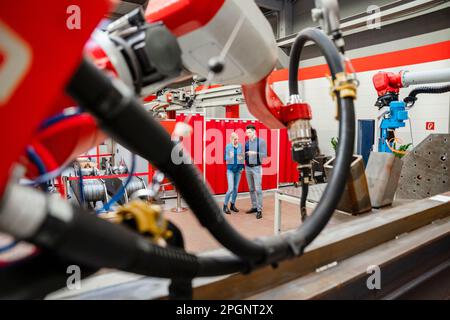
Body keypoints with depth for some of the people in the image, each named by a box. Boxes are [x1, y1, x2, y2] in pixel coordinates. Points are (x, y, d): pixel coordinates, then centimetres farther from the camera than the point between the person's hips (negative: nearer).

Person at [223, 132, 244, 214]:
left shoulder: (240, 146, 1)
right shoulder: (228, 146, -7)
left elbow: (243, 157, 8)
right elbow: (226, 158, -5)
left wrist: (242, 167, 1)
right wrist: (230, 157, -25)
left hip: (238, 169, 3)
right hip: (230, 169, -3)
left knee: (236, 189, 8)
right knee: (231, 189, -10)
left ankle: (232, 205, 23)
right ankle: (225, 206, 5)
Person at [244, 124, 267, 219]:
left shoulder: (261, 141, -5)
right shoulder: (246, 143, 8)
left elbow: (265, 154, -9)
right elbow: (245, 155, 12)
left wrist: (255, 153, -23)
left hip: (257, 167, -5)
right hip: (248, 168, 5)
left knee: (258, 189, -7)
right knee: (251, 189, 11)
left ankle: (259, 210, -2)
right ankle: (254, 207, 21)